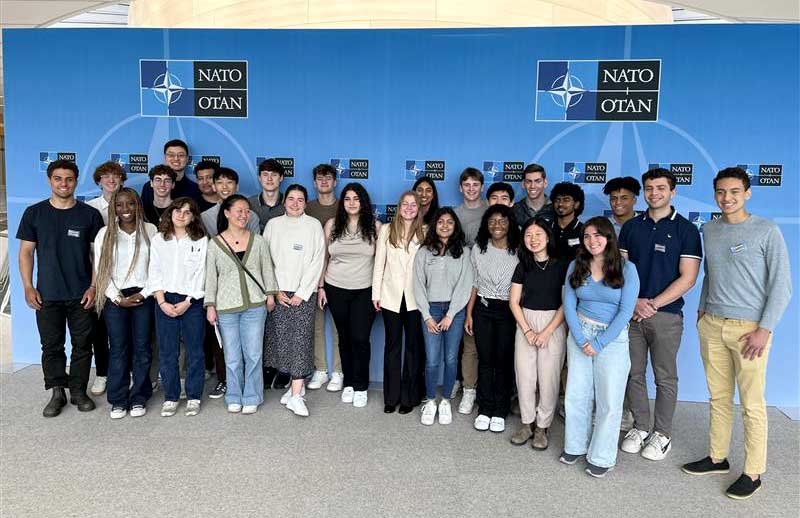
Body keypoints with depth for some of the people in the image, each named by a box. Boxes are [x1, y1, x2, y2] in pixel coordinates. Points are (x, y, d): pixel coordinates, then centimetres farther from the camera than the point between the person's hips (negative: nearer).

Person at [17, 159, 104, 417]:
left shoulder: (90, 214, 1)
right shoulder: (34, 213, 4)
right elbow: (26, 251, 5)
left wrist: (93, 286, -5)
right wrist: (28, 287, -3)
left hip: (81, 295, 0)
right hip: (47, 294, 1)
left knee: (82, 345, 7)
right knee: (51, 345, 7)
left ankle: (79, 390, 21)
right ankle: (57, 393, 20)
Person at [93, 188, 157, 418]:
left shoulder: (151, 231, 3)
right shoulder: (105, 234, 5)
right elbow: (101, 271, 2)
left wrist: (144, 294, -7)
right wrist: (118, 298, -6)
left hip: (144, 296, 0)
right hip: (115, 298, 0)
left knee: (142, 348, 3)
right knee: (118, 349, 1)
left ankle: (139, 398, 13)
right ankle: (118, 400, 11)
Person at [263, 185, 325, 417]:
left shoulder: (314, 226, 2)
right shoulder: (273, 225, 8)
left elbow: (317, 261, -3)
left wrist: (302, 293, -7)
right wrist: (275, 290, -3)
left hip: (304, 293, -2)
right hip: (278, 292, 2)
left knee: (301, 338, -8)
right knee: (280, 337, 2)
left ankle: (296, 395, -7)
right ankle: (297, 384, 20)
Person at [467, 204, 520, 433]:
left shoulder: (519, 252, -3)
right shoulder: (478, 249, 3)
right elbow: (474, 283, 7)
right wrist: (469, 314, 5)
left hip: (508, 311, -1)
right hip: (483, 309, 2)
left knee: (504, 361, 3)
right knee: (485, 360, 6)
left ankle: (500, 412, 16)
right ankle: (484, 409, 17)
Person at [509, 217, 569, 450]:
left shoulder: (562, 265, -4)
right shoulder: (523, 267, 6)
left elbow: (566, 303, -7)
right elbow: (514, 301, 5)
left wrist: (547, 332, -12)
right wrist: (527, 330, -6)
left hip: (553, 325, -3)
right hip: (525, 323, 3)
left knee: (548, 378, 0)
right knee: (524, 376, 4)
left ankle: (542, 426, 15)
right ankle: (527, 423, 20)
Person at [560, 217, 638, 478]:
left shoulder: (626, 268, -6)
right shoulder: (576, 266, 4)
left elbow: (626, 311, -10)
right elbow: (569, 305, 1)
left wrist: (599, 343, -12)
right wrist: (580, 339, -10)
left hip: (613, 337, -3)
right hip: (580, 332, 3)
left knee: (609, 400, 2)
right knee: (576, 394, 6)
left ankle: (602, 457, 17)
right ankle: (575, 446, 25)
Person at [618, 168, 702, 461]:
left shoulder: (686, 230, -1)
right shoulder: (631, 227, 8)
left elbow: (687, 278, -7)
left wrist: (653, 304, -13)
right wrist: (634, 301, -9)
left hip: (666, 315, -3)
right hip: (631, 312, 3)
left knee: (665, 378, 6)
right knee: (634, 373, 9)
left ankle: (662, 434, 20)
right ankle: (640, 426, 24)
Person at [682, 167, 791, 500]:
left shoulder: (767, 231, -5)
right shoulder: (708, 230, 10)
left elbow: (781, 285, -6)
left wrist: (765, 329, -12)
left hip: (749, 328, -4)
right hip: (712, 325, 5)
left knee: (752, 404, 1)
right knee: (719, 398, 13)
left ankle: (753, 473, 13)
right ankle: (717, 458, 25)